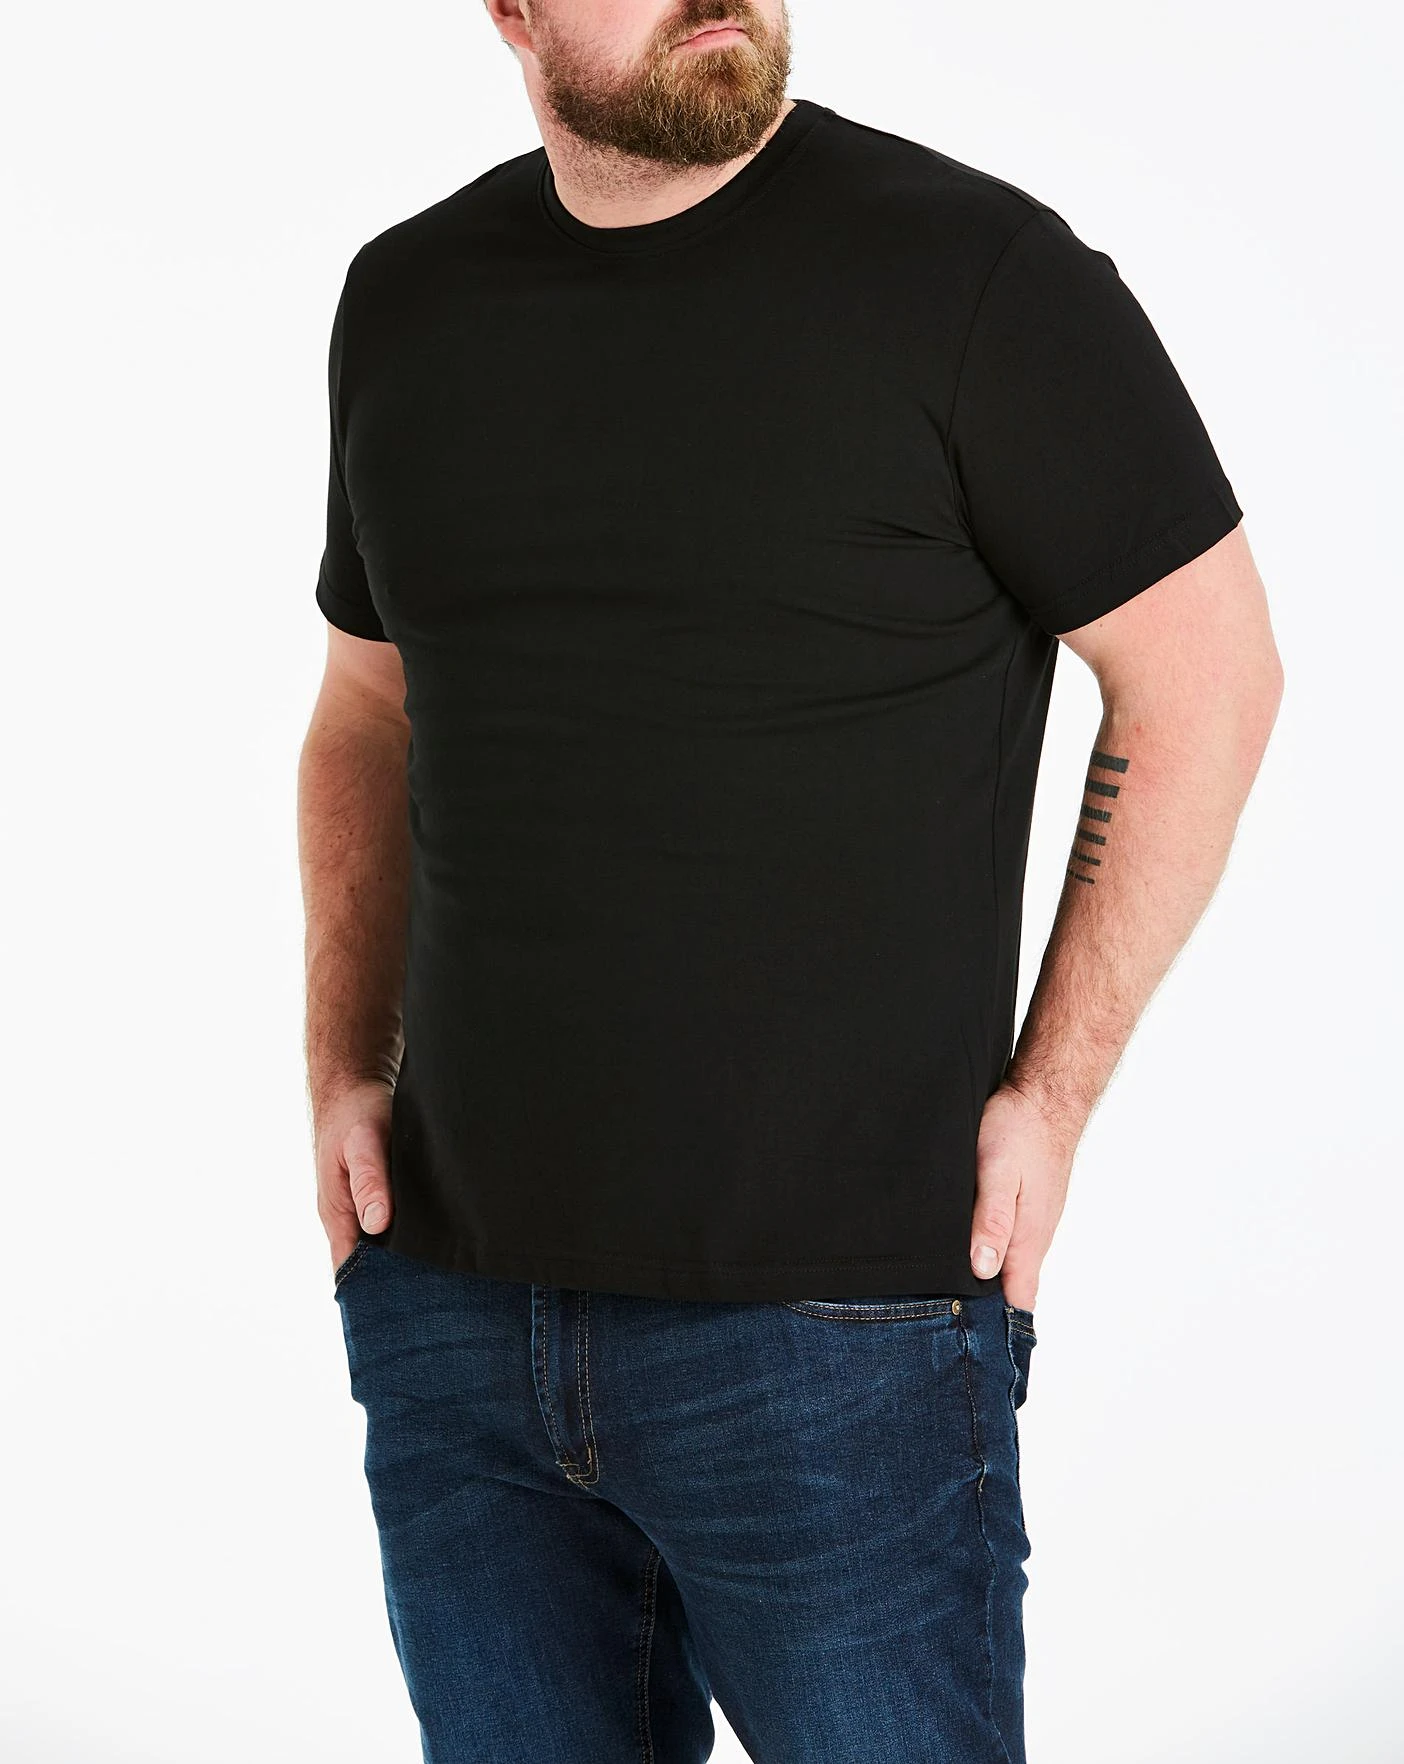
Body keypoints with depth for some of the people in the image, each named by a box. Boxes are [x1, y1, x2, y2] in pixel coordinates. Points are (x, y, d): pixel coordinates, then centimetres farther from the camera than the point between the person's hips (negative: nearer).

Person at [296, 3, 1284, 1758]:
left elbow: (1206, 677, -3)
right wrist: (342, 1068, 8)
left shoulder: (976, 270, -8)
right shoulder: (406, 298, 8)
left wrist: (1050, 1091, -7)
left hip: (833, 1328, -5)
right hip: (443, 1306, 5)